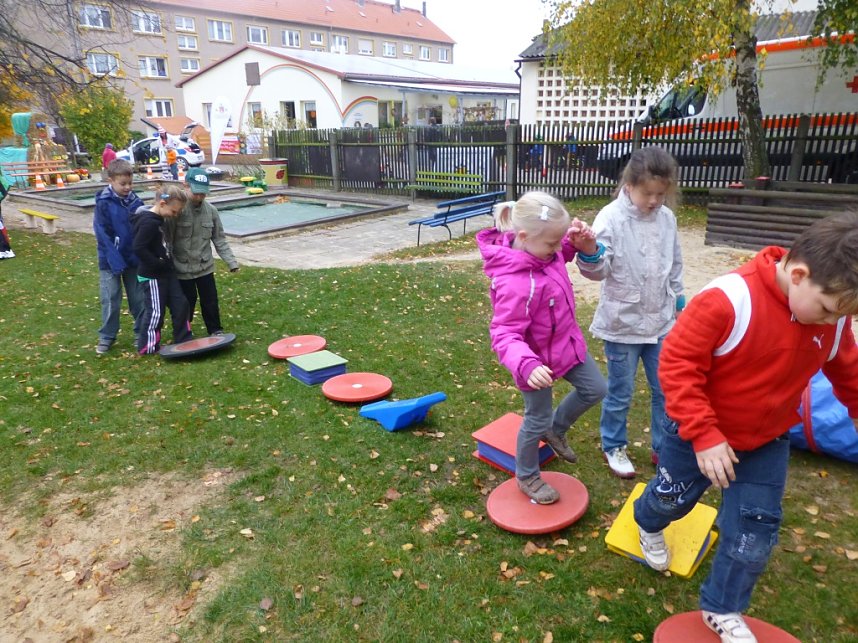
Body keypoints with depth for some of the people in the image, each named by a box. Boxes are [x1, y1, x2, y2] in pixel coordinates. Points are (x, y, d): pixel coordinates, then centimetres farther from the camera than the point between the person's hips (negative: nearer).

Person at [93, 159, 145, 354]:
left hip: (134, 259, 3)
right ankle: (106, 337, 20)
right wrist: (116, 260, -20)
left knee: (138, 299, 11)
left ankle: (142, 332, 25)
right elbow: (103, 235, -14)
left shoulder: (136, 201, 0)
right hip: (110, 261, -3)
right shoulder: (103, 203, -11)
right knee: (110, 301, 5)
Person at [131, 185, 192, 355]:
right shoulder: (149, 222, -22)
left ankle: (183, 339, 22)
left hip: (165, 272, 9)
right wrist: (158, 264, -22)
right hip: (152, 276, -9)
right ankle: (147, 347, 14)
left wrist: (167, 263, 12)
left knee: (180, 304, 12)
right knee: (155, 312, 0)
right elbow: (139, 248, -28)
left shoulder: (157, 219, 7)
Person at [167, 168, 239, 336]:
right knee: (186, 303, 11)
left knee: (211, 301, 13)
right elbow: (167, 239, -13)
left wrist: (231, 261, 0)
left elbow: (219, 239, 5)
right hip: (182, 269, -3)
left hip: (205, 267, 3)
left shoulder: (211, 210, -2)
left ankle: (216, 331, 30)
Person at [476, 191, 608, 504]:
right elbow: (505, 335, -36)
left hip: (567, 342, 8)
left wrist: (583, 242, -11)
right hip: (540, 357, -8)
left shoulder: (543, 249, -11)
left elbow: (565, 251, 12)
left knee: (595, 389, 21)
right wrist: (526, 364, -54)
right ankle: (527, 477, 39)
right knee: (537, 420, 12)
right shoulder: (515, 283, -38)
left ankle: (556, 429, 46)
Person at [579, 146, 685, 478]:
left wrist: (679, 302, 20)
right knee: (619, 392, 10)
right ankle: (614, 446, 33)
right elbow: (599, 269, -20)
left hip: (661, 322, 5)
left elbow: (675, 267, 14)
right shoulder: (612, 217, -15)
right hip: (622, 323, -5)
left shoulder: (667, 218, 1)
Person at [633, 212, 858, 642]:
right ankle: (648, 523, 56)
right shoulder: (726, 300, -32)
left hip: (767, 443, 5)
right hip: (700, 435, -4)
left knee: (755, 530, 9)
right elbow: (677, 365, -29)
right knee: (671, 499, 19)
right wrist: (704, 437, -29)